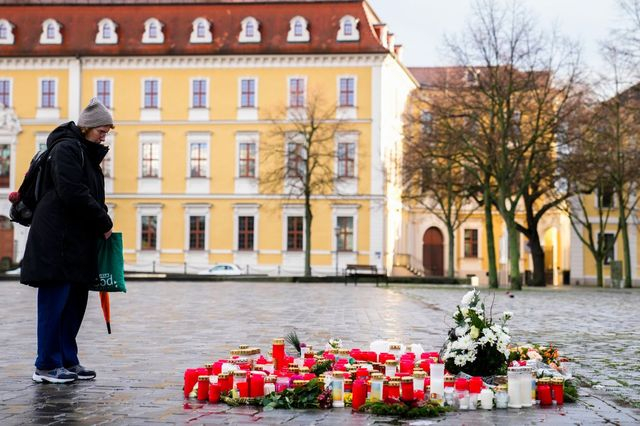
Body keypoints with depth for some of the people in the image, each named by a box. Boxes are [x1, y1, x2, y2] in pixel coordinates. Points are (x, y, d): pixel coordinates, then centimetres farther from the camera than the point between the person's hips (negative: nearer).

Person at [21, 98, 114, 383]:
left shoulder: (87, 153, 19)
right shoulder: (66, 149, -11)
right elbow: (72, 193, -21)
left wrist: (101, 222, 3)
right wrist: (104, 222, -13)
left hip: (79, 239, 10)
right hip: (58, 239, -10)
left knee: (76, 299, 11)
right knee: (55, 301, -5)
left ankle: (67, 360, 18)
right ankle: (47, 366, 2)